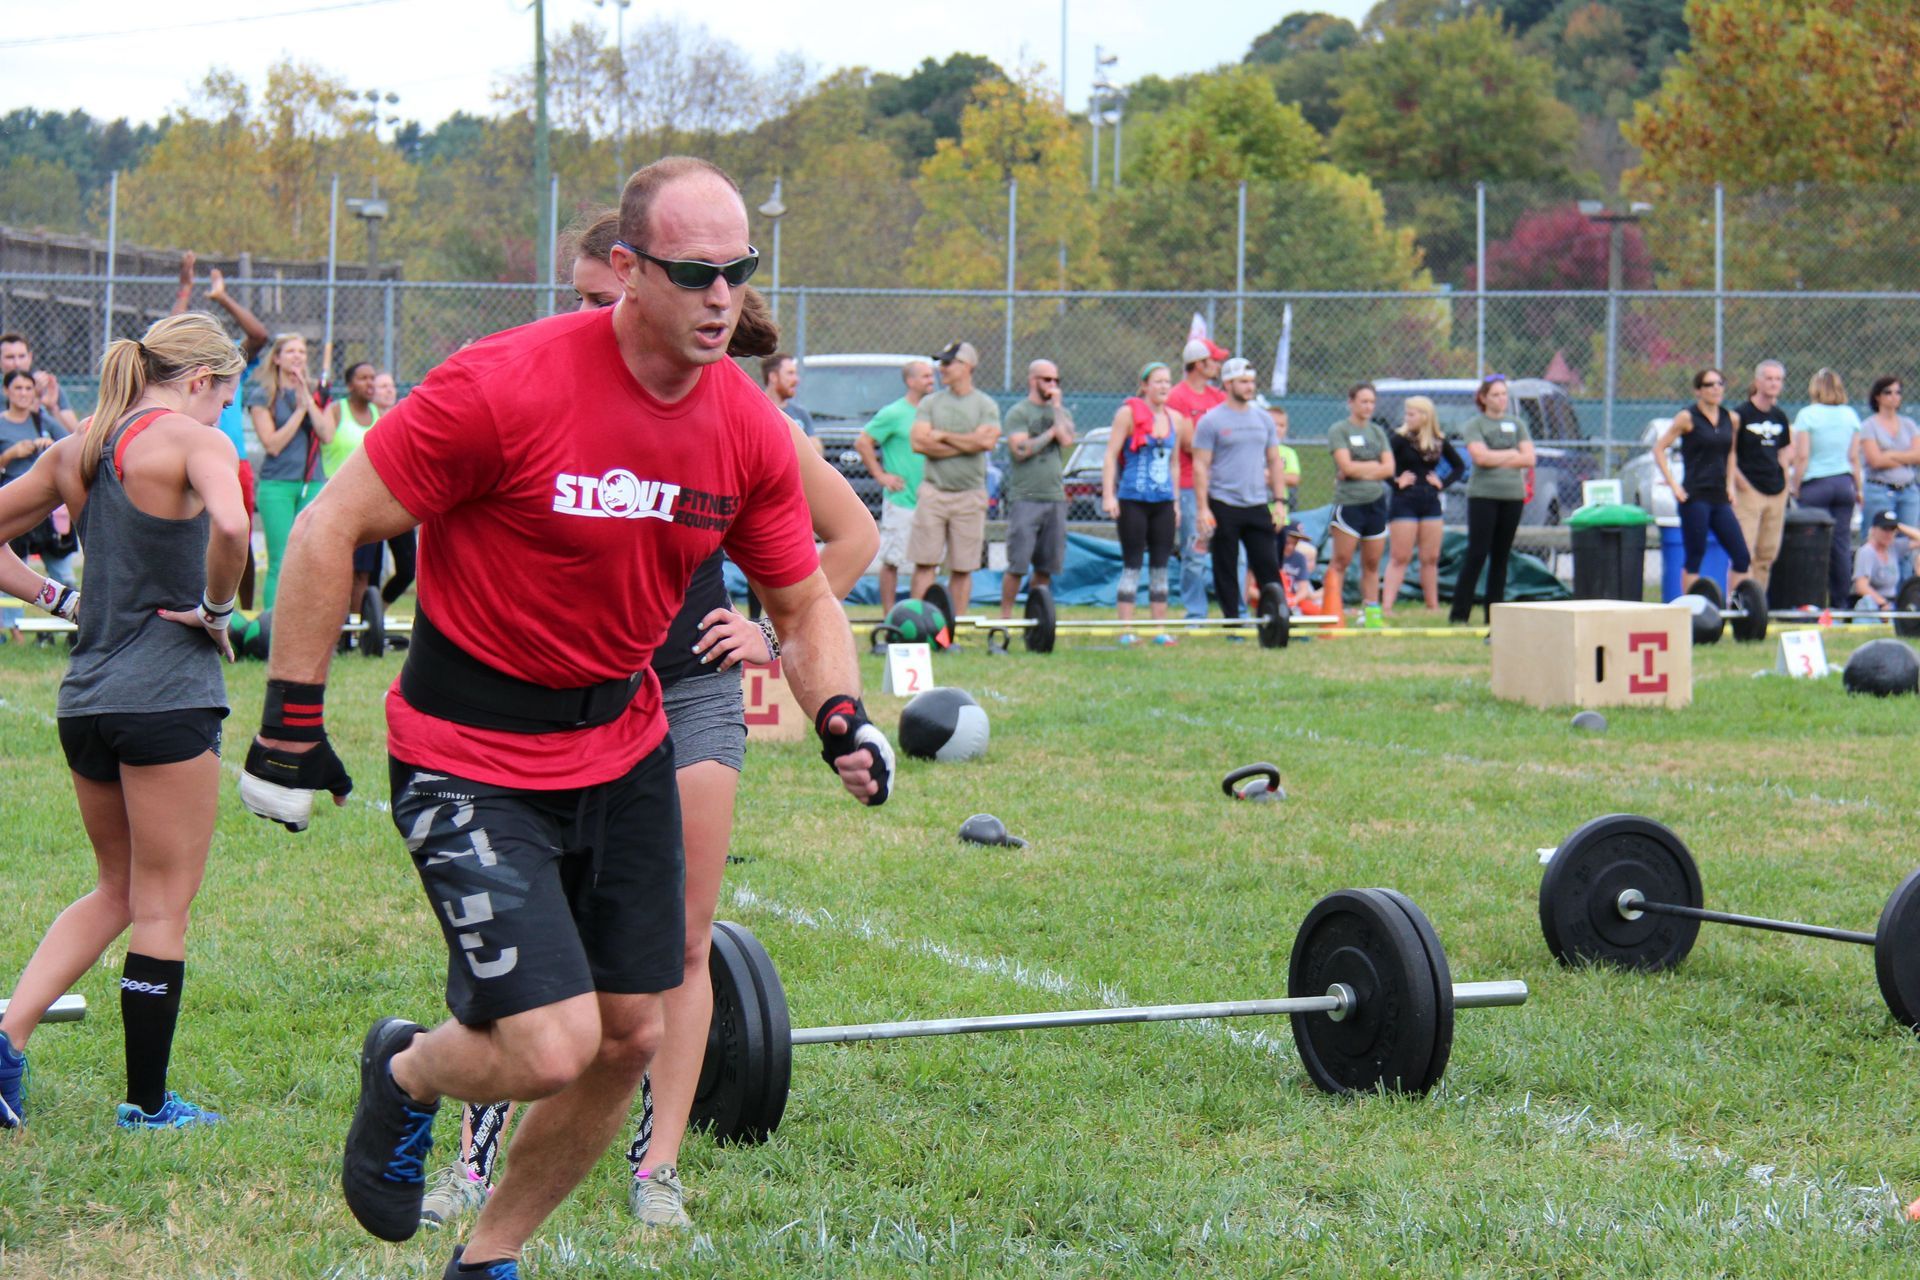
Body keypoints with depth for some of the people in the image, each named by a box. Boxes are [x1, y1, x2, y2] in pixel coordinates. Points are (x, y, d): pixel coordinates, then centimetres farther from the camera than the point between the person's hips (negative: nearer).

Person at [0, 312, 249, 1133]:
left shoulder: (77, 450, 12)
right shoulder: (192, 439, -9)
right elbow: (228, 525, -29)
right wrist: (216, 608, -13)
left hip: (84, 697, 7)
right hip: (167, 696, -7)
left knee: (117, 890, 22)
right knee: (163, 907, 4)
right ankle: (147, 1104, 10)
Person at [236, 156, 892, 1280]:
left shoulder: (750, 428, -4)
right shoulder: (506, 387, -21)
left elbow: (805, 602, 9)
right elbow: (333, 529, -14)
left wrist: (841, 716, -11)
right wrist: (293, 723, -13)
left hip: (625, 751, 6)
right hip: (472, 760, -6)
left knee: (632, 1036, 9)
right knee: (553, 1047, -15)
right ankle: (406, 1074, 21)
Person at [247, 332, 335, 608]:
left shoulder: (318, 396, 14)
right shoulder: (263, 396, 3)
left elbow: (327, 435, -2)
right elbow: (273, 444, -7)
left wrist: (308, 399, -7)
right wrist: (300, 410, -8)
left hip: (314, 484, 4)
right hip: (277, 484, -4)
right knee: (280, 563, -9)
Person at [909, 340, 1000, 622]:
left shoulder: (985, 405, 4)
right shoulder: (930, 403, 9)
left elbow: (987, 441, -13)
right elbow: (919, 443, -5)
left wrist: (943, 436, -6)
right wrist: (966, 445, -7)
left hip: (970, 495, -1)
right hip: (933, 491, 1)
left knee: (962, 568, 2)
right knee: (924, 562, -3)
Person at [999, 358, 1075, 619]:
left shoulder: (1062, 412, 16)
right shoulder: (1018, 413, 0)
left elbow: (1067, 440, -3)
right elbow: (1021, 449, -13)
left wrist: (1056, 406, 0)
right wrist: (1050, 433, -3)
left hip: (1055, 497, 5)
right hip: (1025, 497, -5)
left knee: (1046, 566, 5)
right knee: (1017, 565, -8)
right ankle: (1005, 615, -1)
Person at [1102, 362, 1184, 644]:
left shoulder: (1175, 419, 11)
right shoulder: (1128, 414, -4)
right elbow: (1111, 455, -6)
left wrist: (1176, 502, 15)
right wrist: (1108, 495, -14)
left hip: (1163, 502, 5)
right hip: (1133, 501, -5)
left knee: (1160, 566, 5)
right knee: (1132, 566, -4)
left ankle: (1160, 629, 10)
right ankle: (1126, 630, -2)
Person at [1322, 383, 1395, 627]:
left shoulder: (1378, 432, 14)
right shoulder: (1339, 430, -2)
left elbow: (1389, 469, 4)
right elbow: (1346, 466, -14)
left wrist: (1360, 470, -9)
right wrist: (1374, 465, -3)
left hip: (1376, 502, 5)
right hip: (1348, 503, -5)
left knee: (1372, 563, 8)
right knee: (1340, 561, -7)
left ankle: (1372, 613, 13)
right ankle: (1330, 613, -6)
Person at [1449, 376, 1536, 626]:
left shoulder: (1517, 425, 14)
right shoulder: (1474, 425, 2)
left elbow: (1529, 458, 3)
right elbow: (1480, 456, -14)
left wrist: (1496, 459, -7)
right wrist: (1511, 454, -4)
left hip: (1513, 496, 4)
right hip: (1483, 495, -4)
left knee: (1501, 557, 5)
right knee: (1477, 555, -9)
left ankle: (1494, 614, 9)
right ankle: (1459, 614, -7)